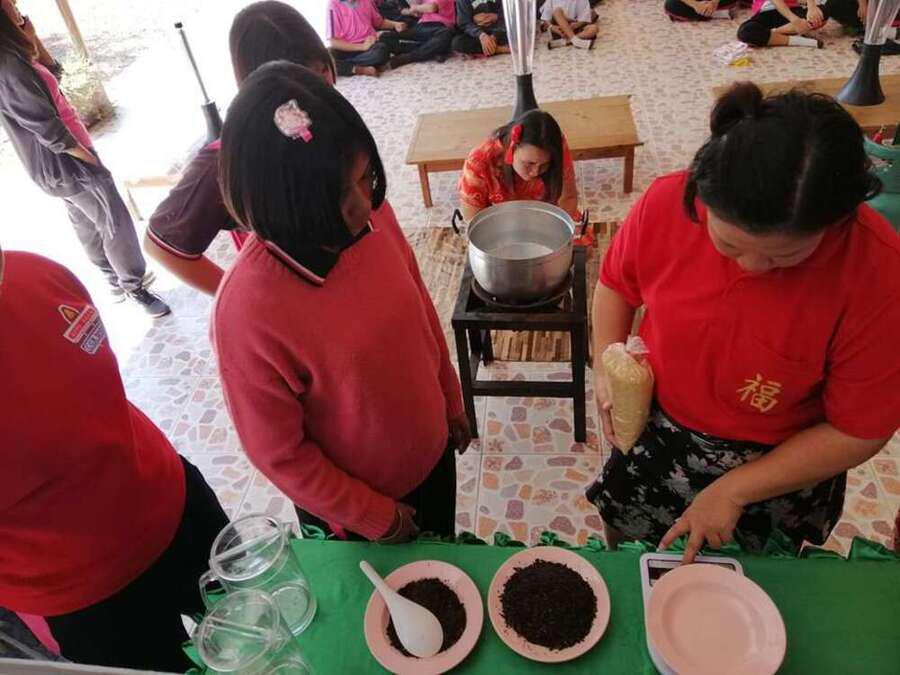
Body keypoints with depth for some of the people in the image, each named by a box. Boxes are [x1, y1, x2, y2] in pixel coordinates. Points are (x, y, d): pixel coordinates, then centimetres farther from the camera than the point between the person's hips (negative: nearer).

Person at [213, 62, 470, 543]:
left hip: (432, 453, 5)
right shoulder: (247, 312, -34)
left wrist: (451, 401, 9)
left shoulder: (372, 215, -20)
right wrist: (375, 518, -10)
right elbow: (278, 455, -21)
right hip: (354, 505, -4)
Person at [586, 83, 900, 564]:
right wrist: (607, 366, -16)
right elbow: (615, 284, -1)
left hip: (779, 468, -1)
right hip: (656, 434, 2)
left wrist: (733, 490, -19)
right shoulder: (667, 202, -22)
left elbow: (860, 431, -18)